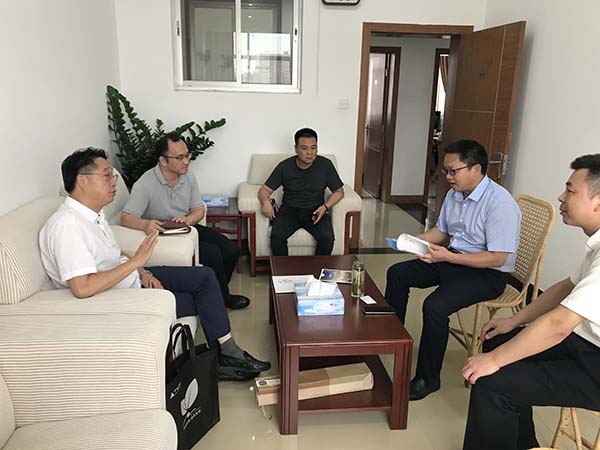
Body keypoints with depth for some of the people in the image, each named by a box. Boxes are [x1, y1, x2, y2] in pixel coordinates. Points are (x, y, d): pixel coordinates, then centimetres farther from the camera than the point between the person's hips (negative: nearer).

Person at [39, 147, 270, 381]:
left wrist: (142, 272, -1)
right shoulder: (66, 226, -27)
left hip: (133, 279, 10)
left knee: (205, 276, 3)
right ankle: (226, 356, 18)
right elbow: (82, 288, -36)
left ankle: (227, 355, 7)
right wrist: (135, 262, -31)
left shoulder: (92, 213, 5)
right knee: (203, 301, -5)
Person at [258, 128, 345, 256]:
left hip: (315, 211, 0)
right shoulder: (284, 166, -3)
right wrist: (266, 202, -25)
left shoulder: (325, 165, -3)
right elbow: (264, 189, -1)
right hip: (290, 209, 0)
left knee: (327, 237, -27)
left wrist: (325, 207, -13)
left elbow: (339, 191, 6)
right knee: (277, 236, -28)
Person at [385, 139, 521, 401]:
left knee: (434, 306, -30)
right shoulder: (454, 194, 3)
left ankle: (427, 379, -9)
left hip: (487, 273, -9)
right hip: (452, 259, 9)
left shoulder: (500, 203, -23)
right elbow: (441, 231, 16)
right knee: (397, 273, 5)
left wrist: (448, 257, -31)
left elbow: (498, 259, -25)